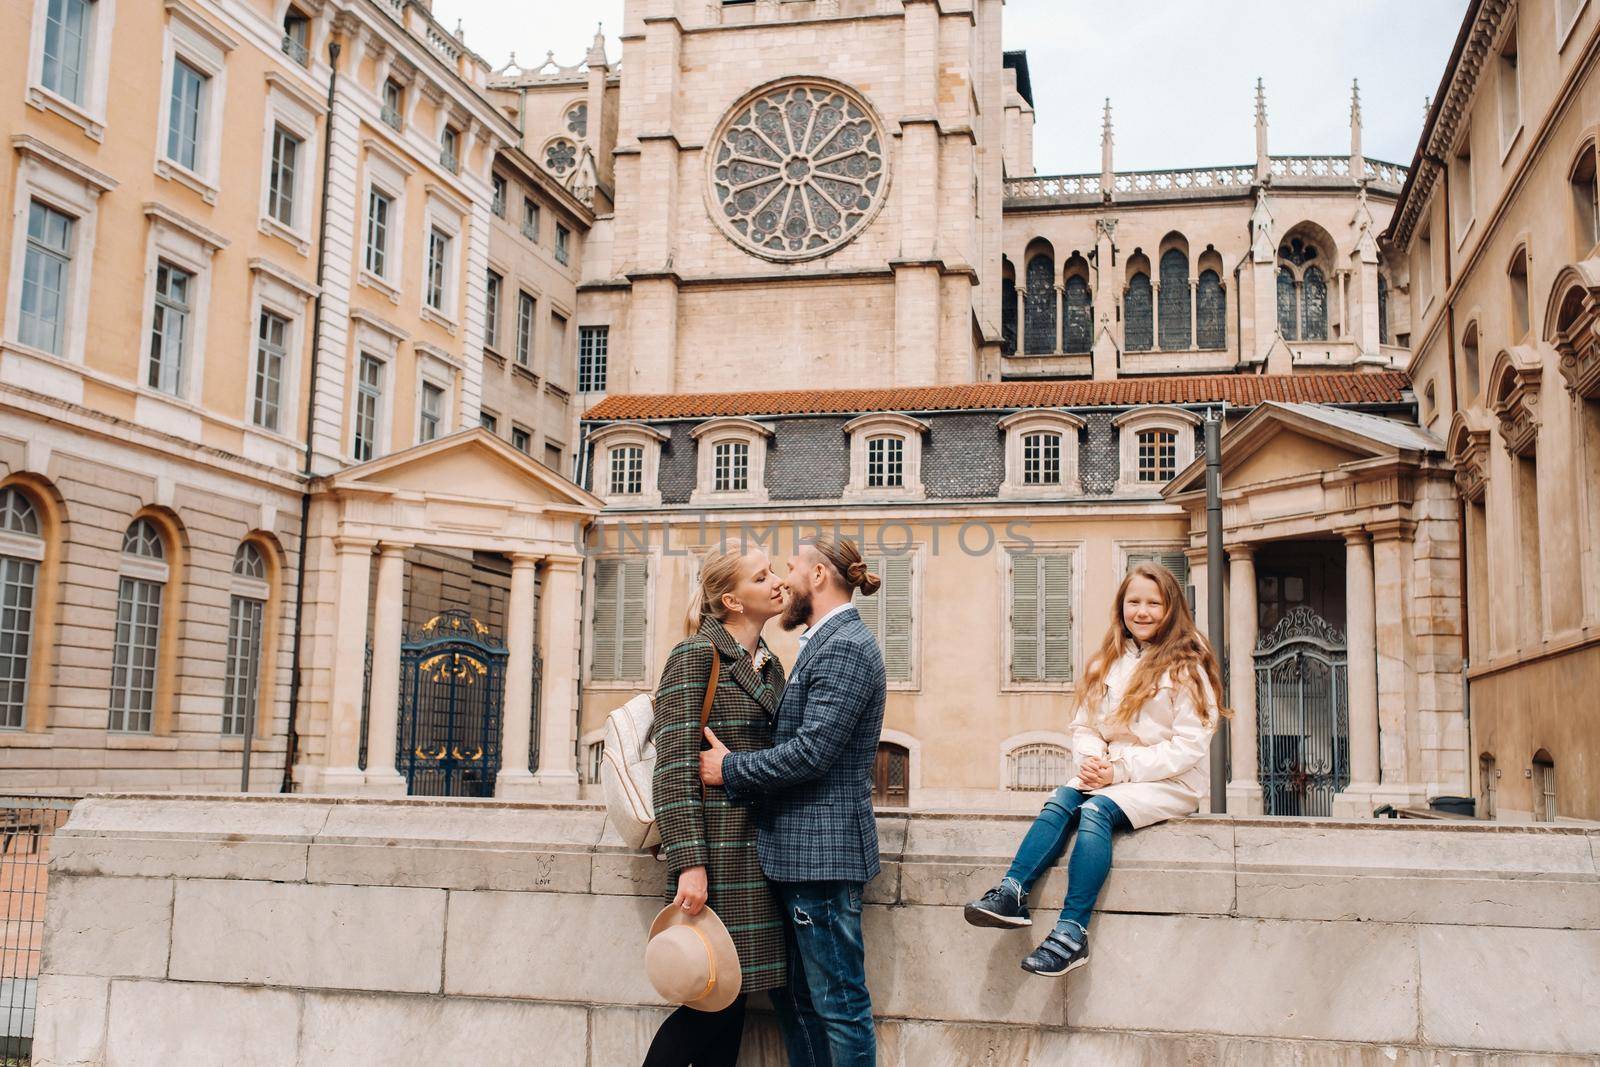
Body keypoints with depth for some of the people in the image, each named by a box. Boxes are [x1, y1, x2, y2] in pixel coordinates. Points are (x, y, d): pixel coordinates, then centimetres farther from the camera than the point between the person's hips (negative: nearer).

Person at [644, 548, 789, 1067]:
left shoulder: (767, 664, 15)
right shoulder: (696, 656, -8)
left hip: (756, 850, 7)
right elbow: (674, 769, -14)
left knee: (733, 999, 9)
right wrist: (689, 864, -20)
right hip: (716, 850, -7)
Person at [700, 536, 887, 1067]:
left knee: (838, 1003, -1)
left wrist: (730, 769, -11)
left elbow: (810, 753, -21)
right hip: (796, 849, 10)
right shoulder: (824, 642, 17)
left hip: (823, 850, -10)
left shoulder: (845, 646, -15)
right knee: (792, 995, 16)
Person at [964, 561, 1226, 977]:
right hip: (1110, 774, 6)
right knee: (1059, 802, -23)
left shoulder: (1186, 667, -6)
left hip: (1171, 782, -6)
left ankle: (1072, 933, -36)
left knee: (1096, 810, -31)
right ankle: (1012, 894, -35)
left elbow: (1189, 745, -13)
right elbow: (1085, 725, 13)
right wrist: (1092, 758, -10)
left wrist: (1121, 770, -17)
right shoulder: (1109, 662, 14)